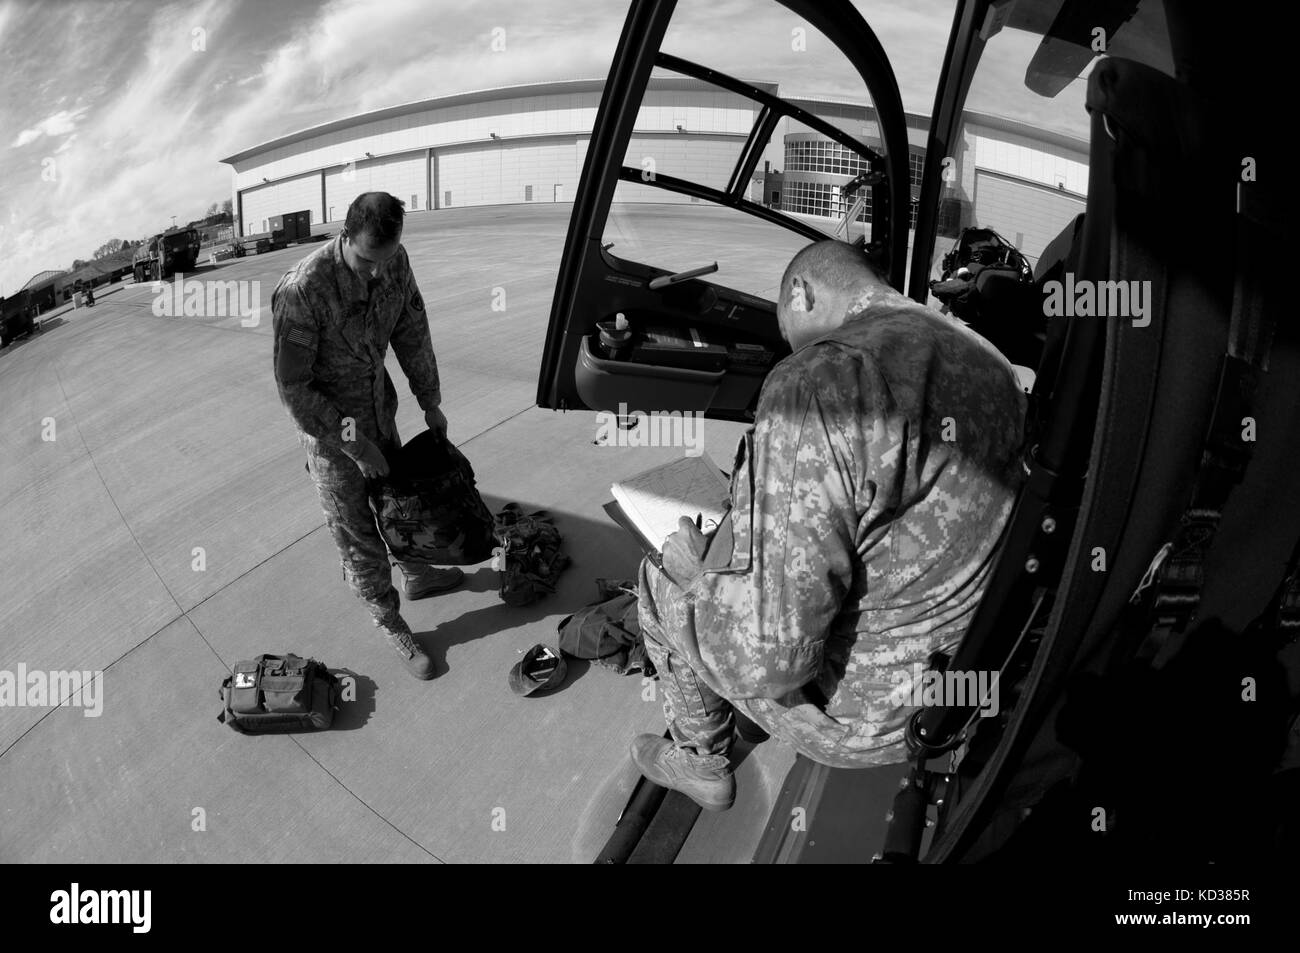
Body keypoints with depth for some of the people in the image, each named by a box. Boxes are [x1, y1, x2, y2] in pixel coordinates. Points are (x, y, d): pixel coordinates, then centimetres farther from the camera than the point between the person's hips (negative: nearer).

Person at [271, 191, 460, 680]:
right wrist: (352, 442, -21)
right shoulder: (301, 291, -32)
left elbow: (412, 332, 2)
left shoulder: (395, 262, -14)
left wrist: (430, 402, 6)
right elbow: (293, 388, -24)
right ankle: (391, 625, 25)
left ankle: (417, 575, 50)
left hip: (379, 408, 6)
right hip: (328, 425, -6)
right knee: (357, 531, 6)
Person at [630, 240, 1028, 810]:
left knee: (661, 584, 13)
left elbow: (768, 654, -31)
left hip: (862, 714, -8)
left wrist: (694, 566, -10)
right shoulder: (991, 364, -1)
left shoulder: (817, 384, -29)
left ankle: (703, 767, 36)